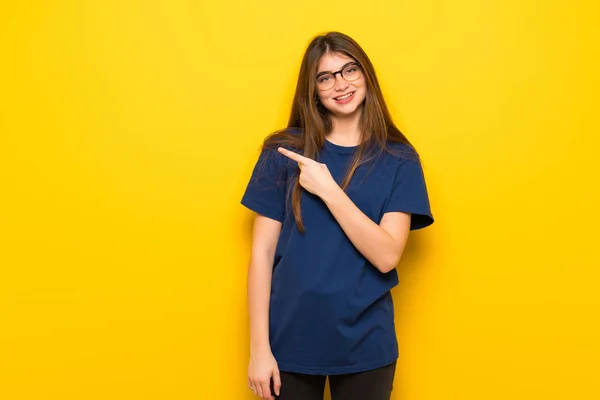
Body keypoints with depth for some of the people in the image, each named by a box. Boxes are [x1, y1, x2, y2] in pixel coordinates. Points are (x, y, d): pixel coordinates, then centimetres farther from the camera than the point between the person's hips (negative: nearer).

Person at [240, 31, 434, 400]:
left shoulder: (399, 159, -3)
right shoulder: (284, 151, -3)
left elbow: (386, 256, -13)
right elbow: (262, 253, -4)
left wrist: (328, 189, -19)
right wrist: (260, 348, -7)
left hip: (366, 345, 0)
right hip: (290, 341, 0)